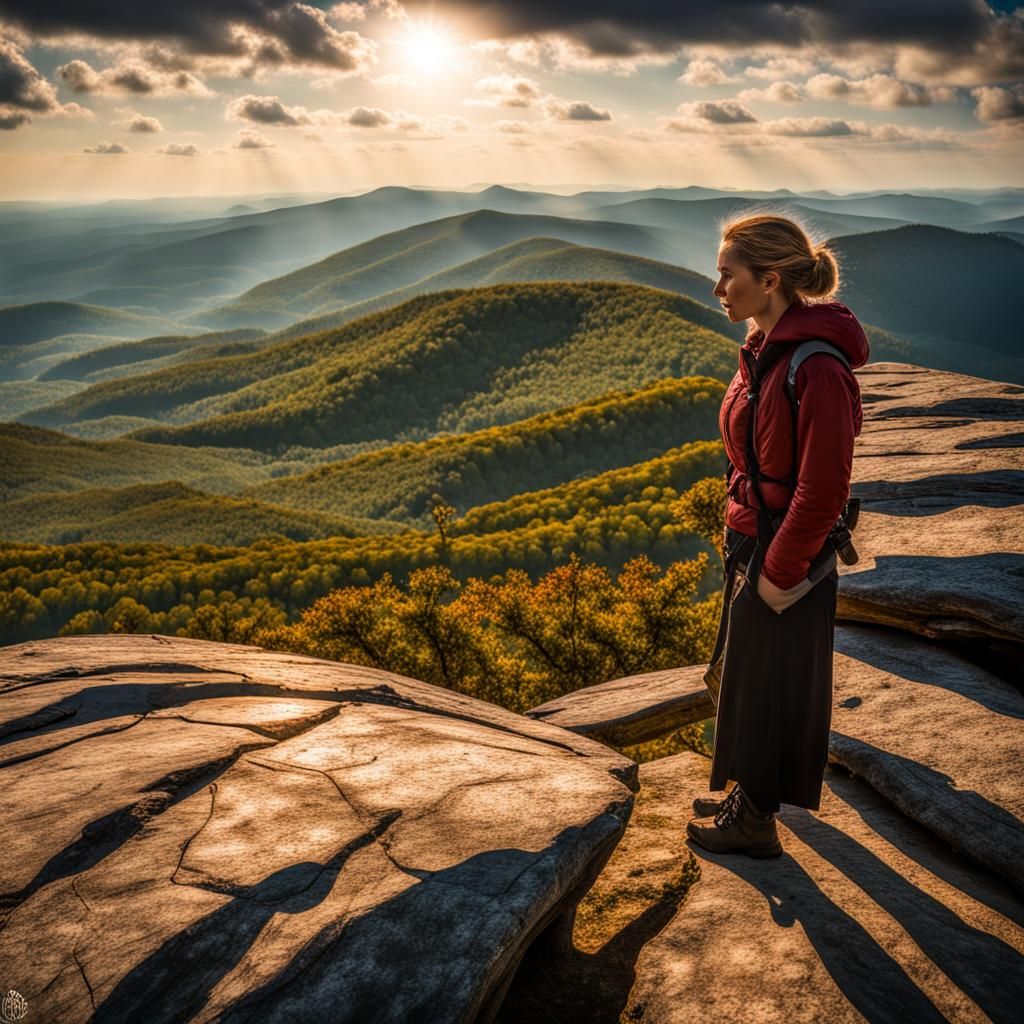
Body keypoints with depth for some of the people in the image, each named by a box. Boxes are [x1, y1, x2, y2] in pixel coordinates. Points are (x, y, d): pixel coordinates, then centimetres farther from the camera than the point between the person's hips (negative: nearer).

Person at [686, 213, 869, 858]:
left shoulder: (816, 369, -25)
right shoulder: (764, 350, 4)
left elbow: (822, 490, -24)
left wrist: (778, 575, -18)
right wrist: (743, 548, 12)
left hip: (785, 560, -9)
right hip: (751, 544, 9)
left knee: (766, 687, 8)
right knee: (746, 678, 23)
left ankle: (756, 823, 28)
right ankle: (750, 797, 43)